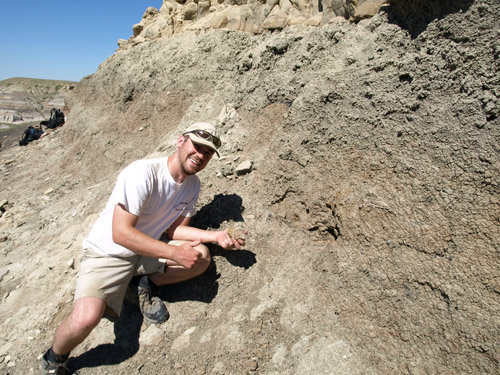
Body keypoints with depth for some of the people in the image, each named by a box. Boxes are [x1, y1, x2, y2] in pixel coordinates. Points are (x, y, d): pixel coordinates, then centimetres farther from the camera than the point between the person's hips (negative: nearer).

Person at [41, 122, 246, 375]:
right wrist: (174, 253, -32)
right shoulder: (143, 173, -26)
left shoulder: (192, 184, -2)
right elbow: (121, 233, -29)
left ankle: (143, 285, 2)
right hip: (108, 253, -5)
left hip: (146, 252, 6)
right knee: (85, 319, -26)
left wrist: (216, 236, -12)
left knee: (201, 256, -14)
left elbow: (175, 230, 2)